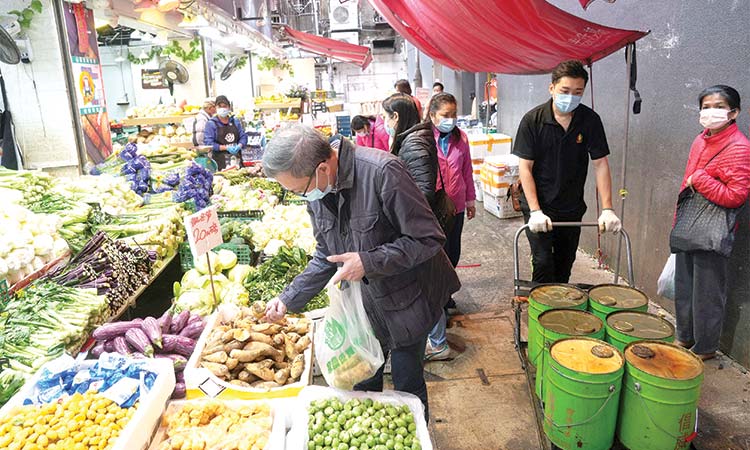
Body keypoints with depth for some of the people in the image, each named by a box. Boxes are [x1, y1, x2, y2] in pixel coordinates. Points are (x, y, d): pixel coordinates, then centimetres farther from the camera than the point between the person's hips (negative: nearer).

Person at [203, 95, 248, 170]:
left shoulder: (235, 121, 13)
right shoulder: (211, 124, 1)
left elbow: (243, 136, 12)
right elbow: (208, 143, -7)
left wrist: (239, 146, -10)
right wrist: (226, 147, -15)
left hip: (237, 159, 4)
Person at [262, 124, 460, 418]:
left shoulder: (382, 172, -29)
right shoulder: (317, 193, -6)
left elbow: (428, 239, -24)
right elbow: (326, 257, 8)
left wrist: (368, 262, -29)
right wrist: (290, 298, 2)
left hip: (407, 299, -6)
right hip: (365, 300, 6)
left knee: (408, 386, 11)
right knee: (363, 384, 20)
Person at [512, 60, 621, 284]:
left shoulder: (590, 120, -6)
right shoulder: (533, 120, -13)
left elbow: (601, 165, -4)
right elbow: (525, 168, -14)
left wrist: (607, 209, -12)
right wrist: (535, 211, -21)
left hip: (572, 207, 3)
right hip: (538, 205, -3)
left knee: (565, 263, 14)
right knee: (543, 262, -8)